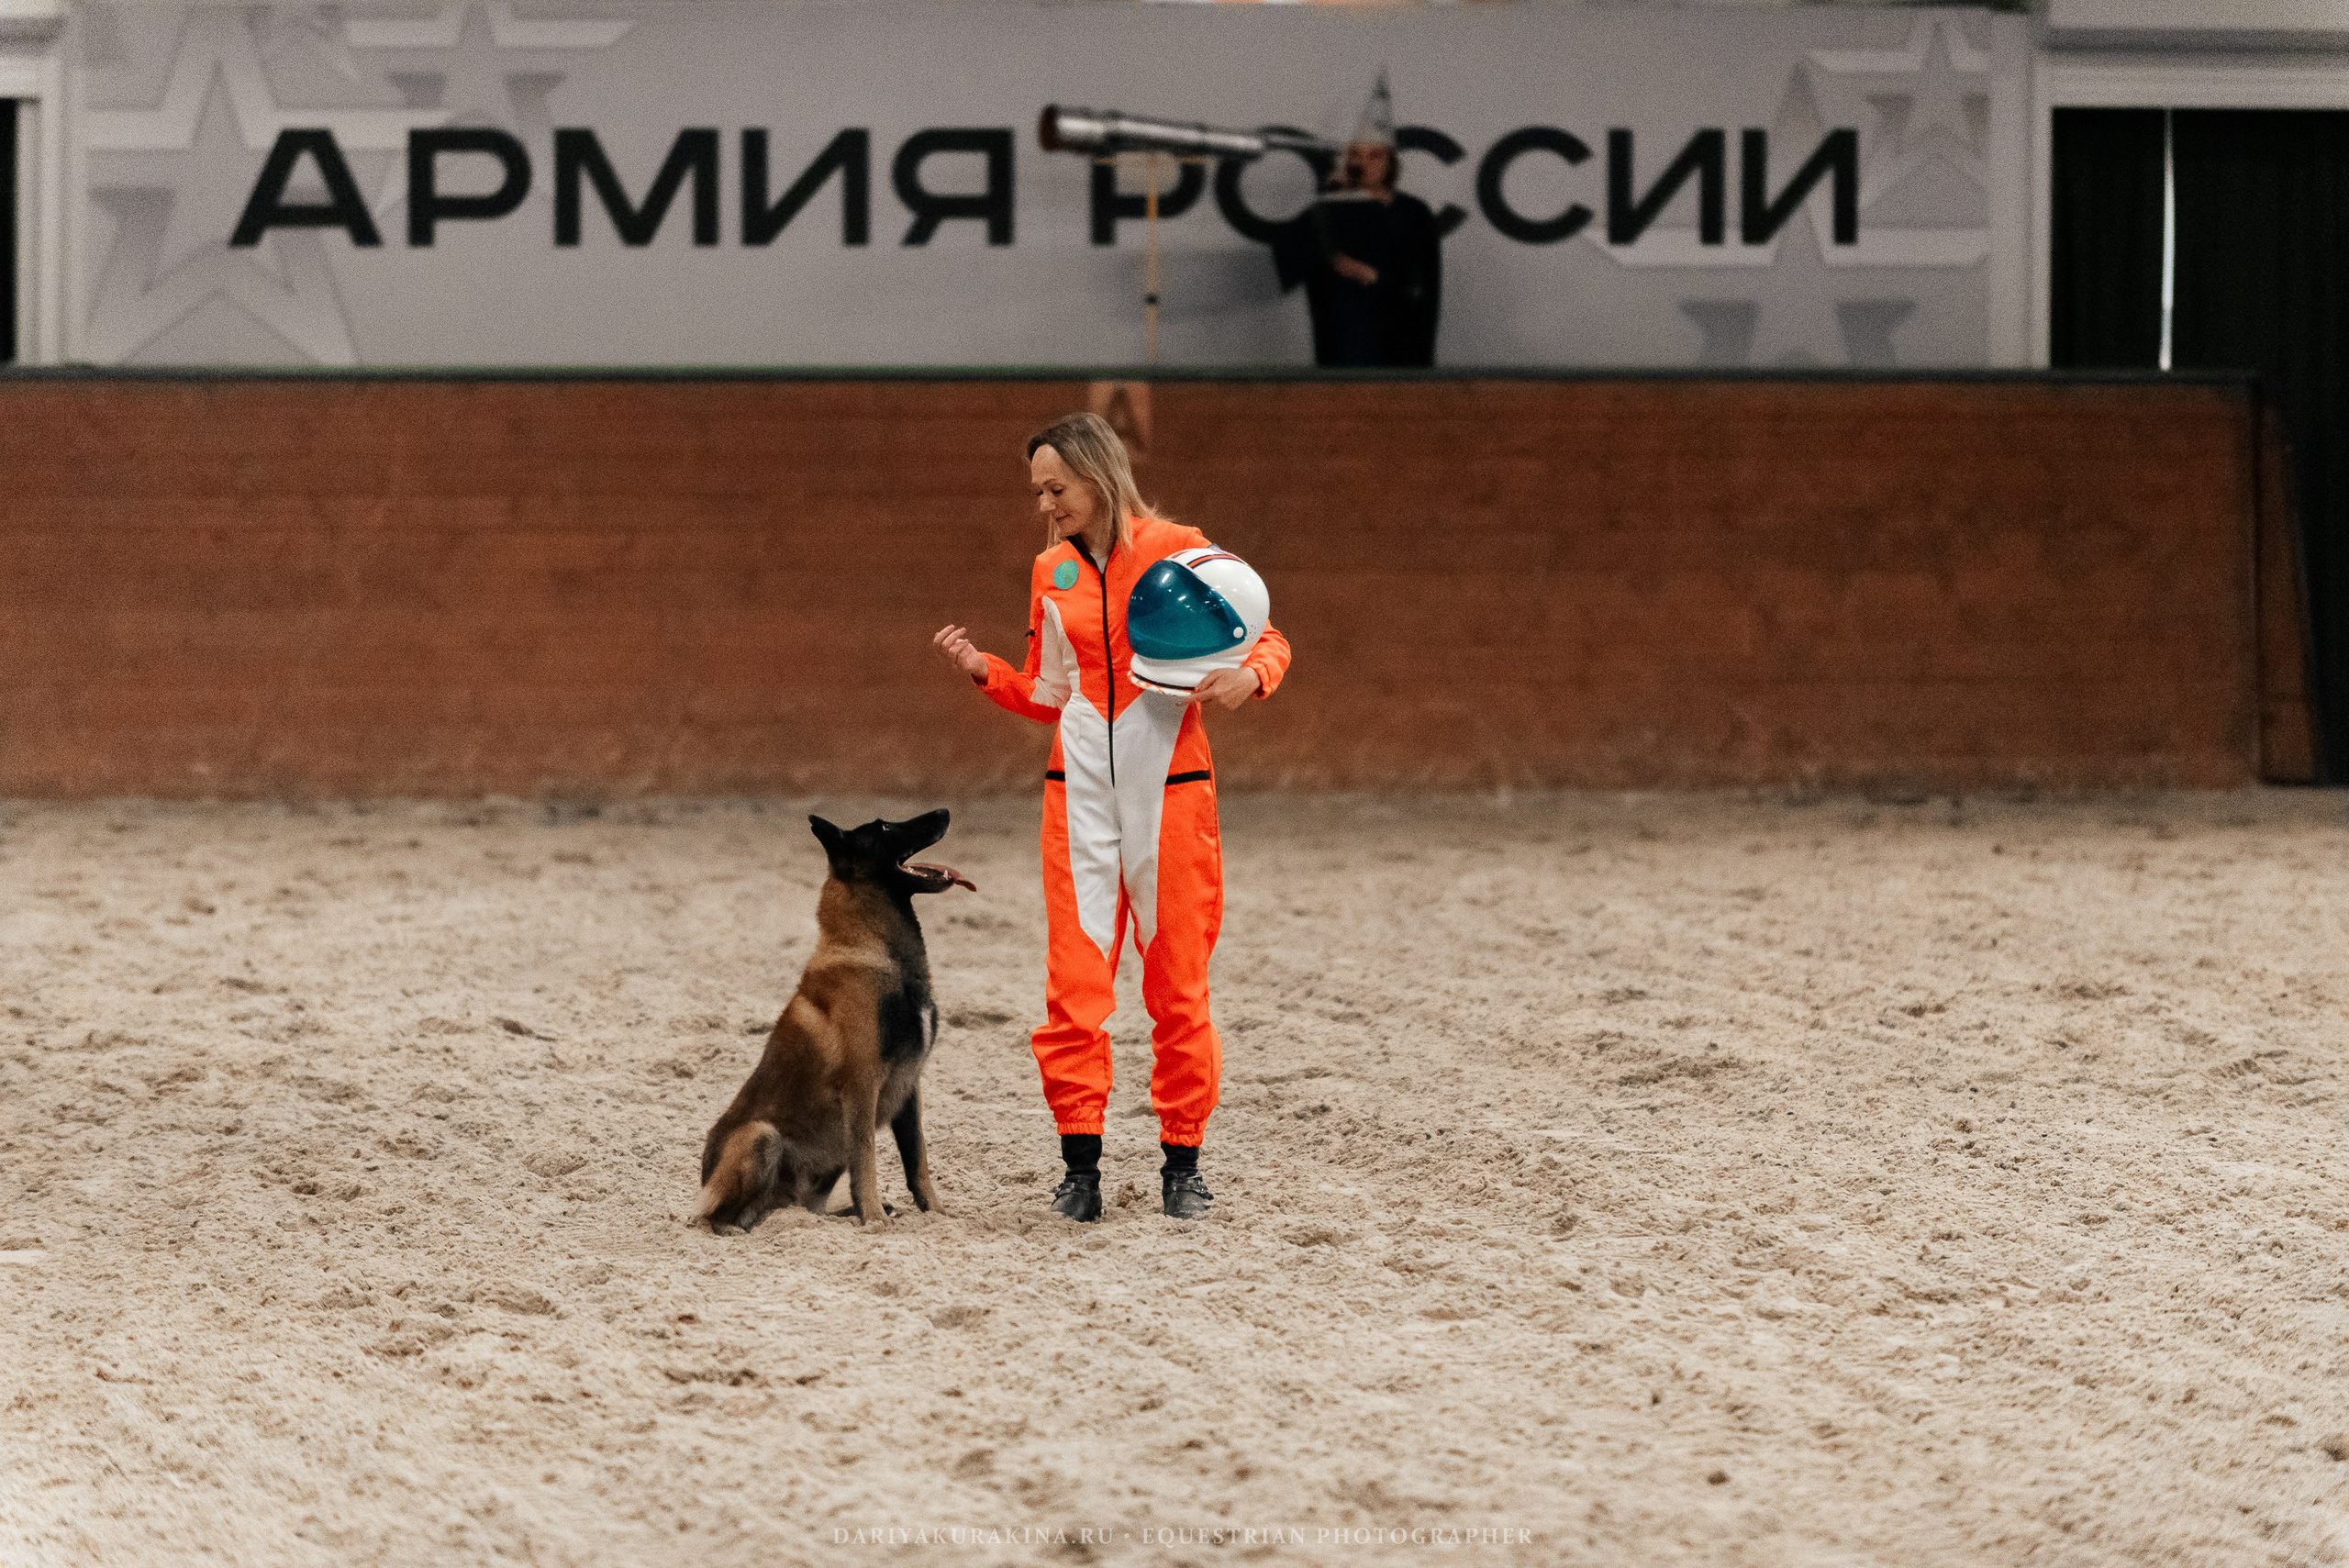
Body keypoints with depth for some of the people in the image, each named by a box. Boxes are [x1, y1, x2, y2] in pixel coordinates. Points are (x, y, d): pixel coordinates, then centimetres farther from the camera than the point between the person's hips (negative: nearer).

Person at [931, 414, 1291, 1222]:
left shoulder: (1180, 551, -4)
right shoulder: (1051, 573, 9)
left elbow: (1266, 638, 2)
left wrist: (1249, 676, -20)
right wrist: (984, 671, 1)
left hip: (1169, 789, -3)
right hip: (1080, 792, 3)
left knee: (1177, 984, 1)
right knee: (1074, 981, -5)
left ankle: (1182, 1163, 11)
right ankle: (1081, 1164, -1)